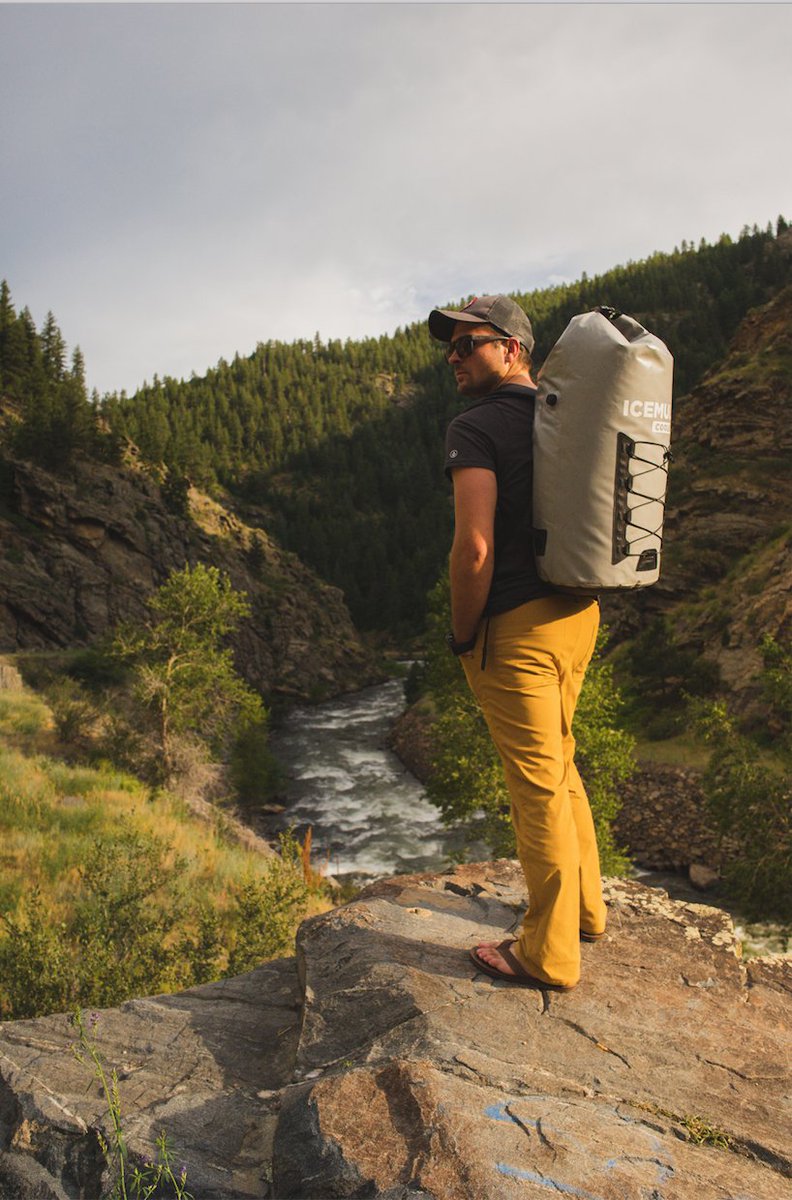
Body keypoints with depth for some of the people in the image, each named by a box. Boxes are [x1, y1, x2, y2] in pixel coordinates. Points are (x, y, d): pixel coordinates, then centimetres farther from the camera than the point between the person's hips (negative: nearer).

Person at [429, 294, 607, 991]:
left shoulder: (476, 428, -14)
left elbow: (475, 549, -24)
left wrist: (462, 636, -11)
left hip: (517, 627, -8)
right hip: (578, 615, 9)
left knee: (538, 786, 2)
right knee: (558, 764, 22)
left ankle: (549, 955, 17)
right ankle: (584, 909, 38)